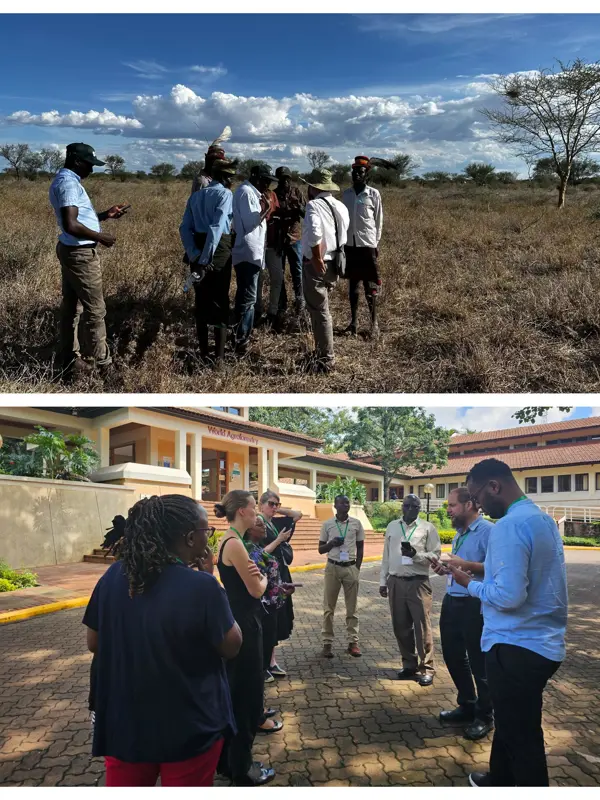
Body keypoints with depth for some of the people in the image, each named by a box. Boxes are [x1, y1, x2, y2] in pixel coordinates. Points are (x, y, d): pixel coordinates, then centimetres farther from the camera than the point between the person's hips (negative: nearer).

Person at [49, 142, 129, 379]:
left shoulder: (63, 180, 14)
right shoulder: (69, 184, -19)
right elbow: (71, 225, -29)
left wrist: (106, 215, 12)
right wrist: (100, 237, -18)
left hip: (70, 251, 11)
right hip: (81, 254, -11)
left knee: (71, 306, 13)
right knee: (95, 309, -3)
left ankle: (71, 361, 21)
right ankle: (101, 363, 6)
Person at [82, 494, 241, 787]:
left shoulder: (113, 576, -9)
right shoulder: (201, 586, -26)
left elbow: (94, 643, 3)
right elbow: (232, 646, -12)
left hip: (124, 722, 4)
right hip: (189, 728, -4)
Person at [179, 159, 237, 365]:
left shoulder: (196, 195, 14)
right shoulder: (225, 194, -5)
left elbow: (185, 228, 3)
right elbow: (217, 227, -19)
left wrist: (195, 255, -6)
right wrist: (206, 260, -21)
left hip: (198, 249, 6)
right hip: (219, 249, -5)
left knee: (201, 300, 14)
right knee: (220, 300, 3)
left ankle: (203, 351, 19)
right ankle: (219, 354, 3)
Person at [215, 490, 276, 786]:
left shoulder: (230, 540, 9)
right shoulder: (235, 543, -22)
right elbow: (256, 590, -18)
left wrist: (256, 574, -11)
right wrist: (264, 578, 3)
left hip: (238, 622, 10)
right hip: (243, 625, -10)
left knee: (234, 692, 19)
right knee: (246, 694, 4)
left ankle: (227, 758, 33)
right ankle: (241, 767, 18)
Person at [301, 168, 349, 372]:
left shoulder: (314, 205, -13)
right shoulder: (341, 207, 10)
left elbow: (315, 233, -29)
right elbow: (343, 235, 11)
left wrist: (317, 259, -23)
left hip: (316, 265, -8)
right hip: (334, 263, 8)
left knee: (320, 312, -1)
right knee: (320, 309, 22)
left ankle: (326, 360, 4)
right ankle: (322, 351, 33)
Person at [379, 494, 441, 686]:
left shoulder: (428, 528, 0)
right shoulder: (392, 526, 11)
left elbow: (436, 554, -4)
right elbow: (386, 555, 12)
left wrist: (416, 554, -20)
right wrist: (383, 581, 10)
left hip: (418, 582, -4)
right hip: (395, 582, 4)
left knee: (422, 626, -1)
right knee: (400, 627, 12)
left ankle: (426, 668, 12)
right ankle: (409, 664, 27)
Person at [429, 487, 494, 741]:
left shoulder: (488, 531, -16)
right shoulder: (460, 533, 13)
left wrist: (466, 565, -29)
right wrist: (446, 569, 6)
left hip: (474, 605, -9)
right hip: (451, 602, 9)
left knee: (479, 662, 6)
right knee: (453, 655, 18)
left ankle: (484, 716, 23)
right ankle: (467, 705, 35)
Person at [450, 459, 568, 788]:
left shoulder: (509, 526, -23)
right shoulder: (543, 518, 7)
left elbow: (509, 596, -28)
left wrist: (470, 584, -11)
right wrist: (480, 570, 10)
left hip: (516, 647, -9)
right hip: (542, 643, 10)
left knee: (521, 737, 7)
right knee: (510, 723, 25)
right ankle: (499, 781, 43)